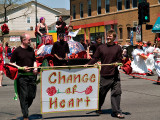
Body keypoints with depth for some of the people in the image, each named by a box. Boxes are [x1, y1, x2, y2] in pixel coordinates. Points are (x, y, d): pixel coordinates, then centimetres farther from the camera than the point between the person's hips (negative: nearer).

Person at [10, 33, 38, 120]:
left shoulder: (31, 50, 12)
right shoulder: (17, 51, -4)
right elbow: (11, 63, -2)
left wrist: (35, 68, 3)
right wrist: (21, 68, -13)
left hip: (31, 75, 5)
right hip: (22, 76, -5)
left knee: (32, 95, 6)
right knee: (23, 96, -4)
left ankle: (25, 109, 30)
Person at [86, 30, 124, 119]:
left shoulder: (118, 48, 5)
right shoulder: (101, 47, 5)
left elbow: (120, 59, 7)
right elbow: (95, 58, 6)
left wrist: (117, 63, -14)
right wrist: (88, 64, -6)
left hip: (114, 74, 0)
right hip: (104, 75, 0)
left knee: (117, 92, -3)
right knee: (101, 92, 10)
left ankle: (116, 112, 4)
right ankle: (98, 108, 32)